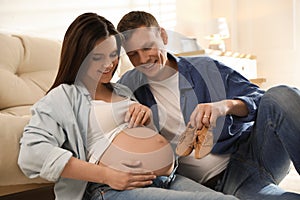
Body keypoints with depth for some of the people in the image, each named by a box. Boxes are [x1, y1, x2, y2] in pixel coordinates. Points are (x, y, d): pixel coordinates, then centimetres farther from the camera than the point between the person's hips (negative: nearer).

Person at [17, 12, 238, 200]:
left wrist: (147, 115, 8)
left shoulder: (122, 91, 25)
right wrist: (106, 175, -15)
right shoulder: (63, 97, 6)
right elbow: (31, 154, -11)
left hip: (170, 179, 7)